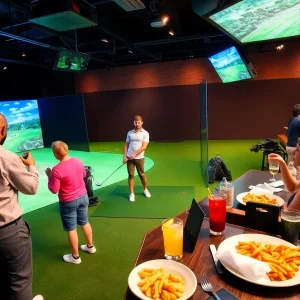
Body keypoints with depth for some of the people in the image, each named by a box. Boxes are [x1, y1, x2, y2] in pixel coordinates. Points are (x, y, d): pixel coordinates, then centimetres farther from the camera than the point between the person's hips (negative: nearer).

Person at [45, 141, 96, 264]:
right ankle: (90, 246, 41)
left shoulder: (57, 170, -26)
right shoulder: (78, 161, -7)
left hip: (68, 202, -6)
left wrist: (50, 176, -5)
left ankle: (75, 256, 26)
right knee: (84, 223, 23)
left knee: (71, 229, 11)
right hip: (83, 196, 6)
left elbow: (54, 190, -17)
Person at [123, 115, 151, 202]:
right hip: (129, 158, 2)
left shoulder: (145, 133, -4)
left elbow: (144, 147, -13)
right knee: (130, 175, 3)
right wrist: (124, 156, 0)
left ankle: (145, 190, 32)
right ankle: (132, 194, 13)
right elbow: (126, 145, 10)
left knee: (142, 175, 8)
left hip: (139, 158, -2)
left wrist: (135, 154, -21)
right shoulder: (130, 133, 7)